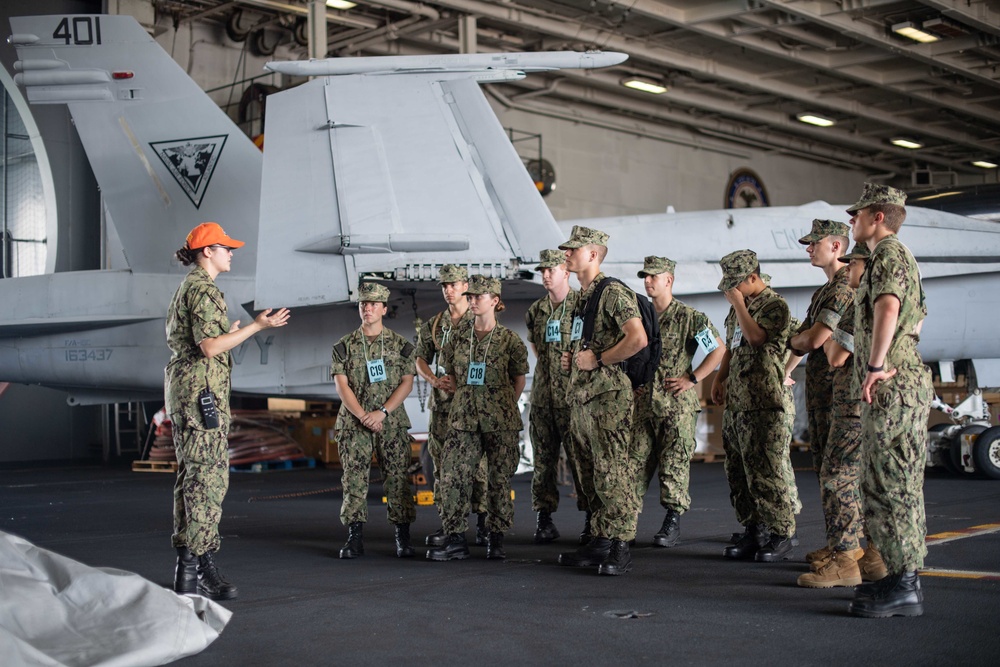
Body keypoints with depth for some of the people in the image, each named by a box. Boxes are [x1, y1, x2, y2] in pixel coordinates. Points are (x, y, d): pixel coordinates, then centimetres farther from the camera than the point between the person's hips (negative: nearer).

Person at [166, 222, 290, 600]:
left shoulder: (186, 288, 19)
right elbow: (210, 347, -20)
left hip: (182, 385, 11)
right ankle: (195, 566, -11)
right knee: (208, 476, -10)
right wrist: (257, 326, -17)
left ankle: (188, 561, 15)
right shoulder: (204, 290, -12)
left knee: (191, 475, 11)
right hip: (202, 388, -11)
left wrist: (227, 333, 33)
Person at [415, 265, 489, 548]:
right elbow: (421, 361, 15)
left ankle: (483, 524, 2)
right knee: (442, 463, 3)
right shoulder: (433, 325, 14)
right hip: (443, 403, 4)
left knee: (479, 462, -4)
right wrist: (436, 380, -5)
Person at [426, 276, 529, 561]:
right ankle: (455, 540, -1)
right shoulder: (458, 338, 8)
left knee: (499, 480, 3)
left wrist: (501, 408, 6)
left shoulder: (509, 339, -2)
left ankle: (496, 540, 14)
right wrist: (471, 398, 13)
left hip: (500, 421, -3)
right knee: (452, 477, -6)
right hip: (464, 418, 3)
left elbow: (519, 380, 6)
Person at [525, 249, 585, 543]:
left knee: (580, 455, -7)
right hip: (543, 392, 6)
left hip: (573, 392, -6)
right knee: (544, 456, 7)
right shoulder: (536, 310, 13)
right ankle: (545, 520, 13)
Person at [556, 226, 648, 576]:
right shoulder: (581, 298, 19)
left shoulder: (613, 293, -11)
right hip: (580, 398, 10)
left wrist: (597, 359, -16)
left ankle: (620, 549, -6)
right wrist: (572, 358, 13)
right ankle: (598, 543, 19)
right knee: (591, 475, 12)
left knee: (612, 473, -9)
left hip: (608, 396, -10)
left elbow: (638, 339, -23)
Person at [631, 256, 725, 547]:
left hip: (677, 404, -5)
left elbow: (719, 349, -4)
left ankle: (672, 523, 4)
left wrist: (692, 378, -8)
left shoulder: (689, 317, -4)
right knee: (635, 461, 3)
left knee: (674, 464, -2)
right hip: (644, 402, 5)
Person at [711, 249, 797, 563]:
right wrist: (719, 378, 15)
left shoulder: (775, 305, -6)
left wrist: (738, 303, -12)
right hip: (736, 401, 9)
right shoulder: (738, 307, 20)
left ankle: (780, 535, -2)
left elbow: (755, 337, -21)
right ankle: (752, 532, 16)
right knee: (738, 472, 9)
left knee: (765, 471, -9)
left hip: (765, 402, -9)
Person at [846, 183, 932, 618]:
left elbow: (888, 307, -30)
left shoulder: (889, 254, -10)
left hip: (892, 386, -11)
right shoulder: (897, 257, 24)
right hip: (899, 383, 11)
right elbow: (917, 316, 36)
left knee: (891, 484, -10)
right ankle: (903, 577, 17)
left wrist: (876, 364, -28)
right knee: (894, 484, 12)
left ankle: (903, 587, -9)